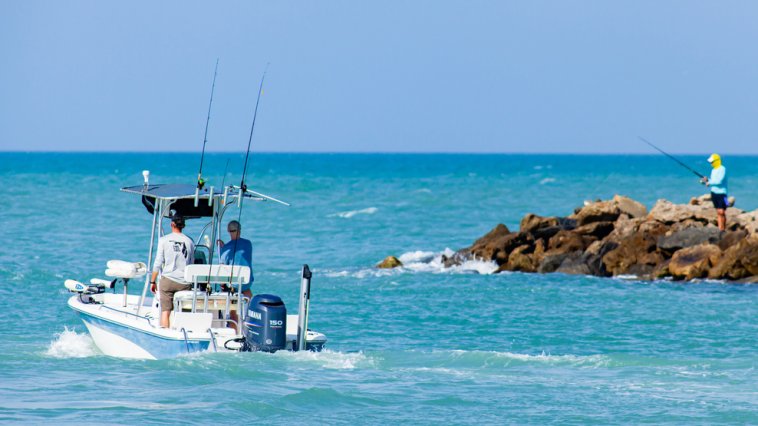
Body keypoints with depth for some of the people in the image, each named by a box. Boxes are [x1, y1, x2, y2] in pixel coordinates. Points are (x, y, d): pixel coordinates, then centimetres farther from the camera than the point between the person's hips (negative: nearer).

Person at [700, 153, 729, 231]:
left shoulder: (722, 169, -11)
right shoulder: (713, 170, 14)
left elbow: (719, 181, -20)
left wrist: (709, 182, -9)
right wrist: (706, 180, -1)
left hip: (721, 193, -8)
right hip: (714, 193, 8)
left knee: (721, 212, -11)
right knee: (718, 212, 7)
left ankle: (723, 229, -8)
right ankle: (720, 229, 8)